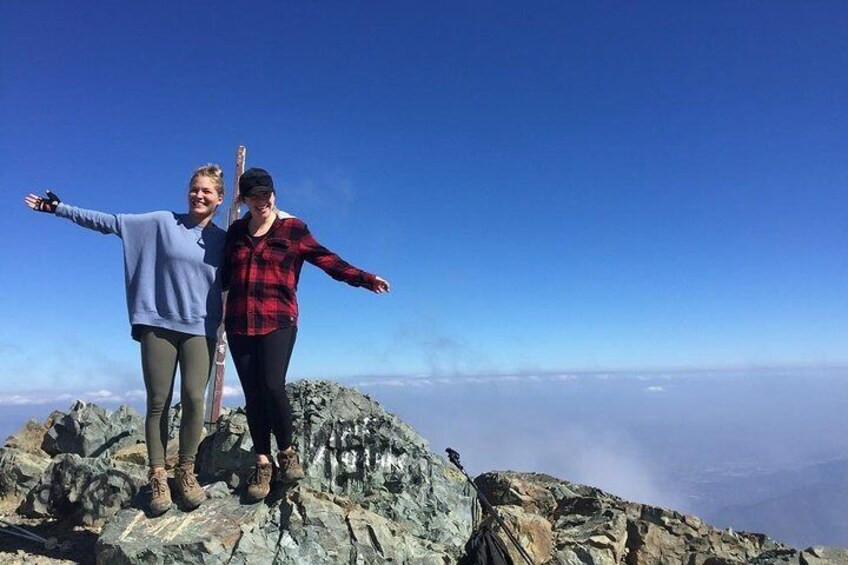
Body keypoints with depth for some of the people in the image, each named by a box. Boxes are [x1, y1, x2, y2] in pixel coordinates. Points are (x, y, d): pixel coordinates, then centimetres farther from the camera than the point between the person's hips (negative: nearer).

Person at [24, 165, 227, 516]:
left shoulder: (224, 240, 8)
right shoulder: (162, 223, 5)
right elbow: (108, 222, 6)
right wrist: (58, 208, 5)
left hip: (200, 329, 0)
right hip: (158, 325, 0)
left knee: (193, 398, -11)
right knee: (158, 401, 0)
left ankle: (186, 472, 3)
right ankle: (158, 477, 9)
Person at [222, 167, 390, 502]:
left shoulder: (292, 229, 2)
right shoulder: (235, 232, 13)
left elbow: (326, 259, -3)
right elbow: (223, 277, 22)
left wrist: (365, 279, -10)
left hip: (278, 322, -3)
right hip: (238, 324, 4)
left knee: (273, 387, -16)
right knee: (252, 395, 3)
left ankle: (287, 452, 8)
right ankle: (263, 463, 16)